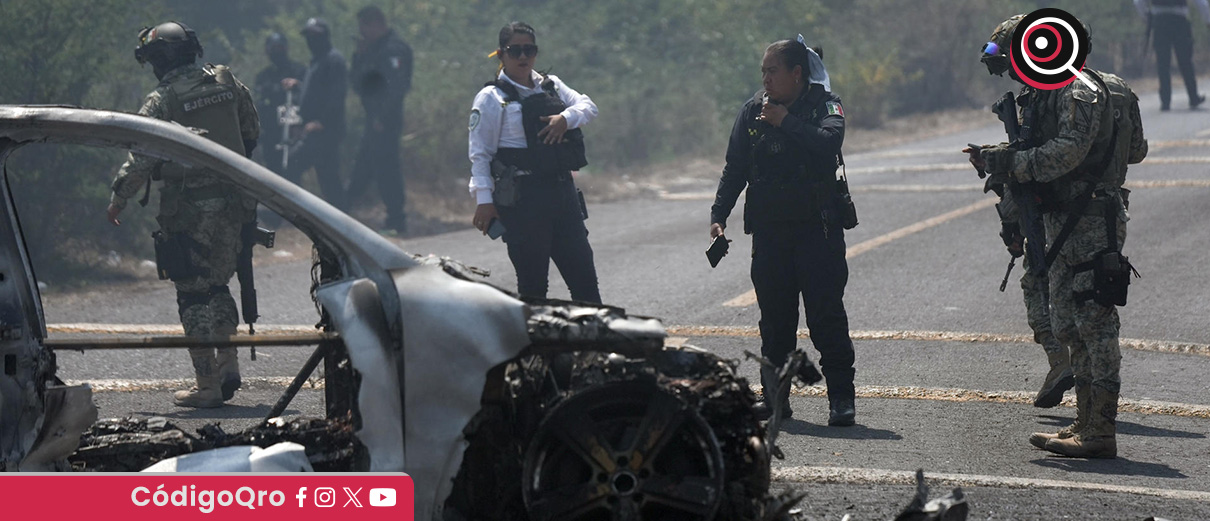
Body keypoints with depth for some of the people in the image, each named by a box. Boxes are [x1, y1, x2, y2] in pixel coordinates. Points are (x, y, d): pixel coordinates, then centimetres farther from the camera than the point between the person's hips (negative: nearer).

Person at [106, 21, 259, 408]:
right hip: (233, 202, 5)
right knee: (217, 283, 22)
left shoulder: (161, 103, -11)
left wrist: (118, 198, 3)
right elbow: (252, 133, 16)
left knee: (195, 293, 1)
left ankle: (207, 386, 2)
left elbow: (141, 161, -11)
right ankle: (227, 362, 14)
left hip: (190, 209, -5)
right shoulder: (228, 83, 6)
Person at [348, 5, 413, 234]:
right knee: (362, 171, 14)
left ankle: (396, 221, -2)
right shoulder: (374, 49, 17)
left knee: (385, 170, -7)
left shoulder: (394, 49, -13)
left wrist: (383, 118, -22)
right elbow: (356, 84, 17)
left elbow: (397, 86, -22)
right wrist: (359, 56, 2)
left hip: (384, 123, -10)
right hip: (375, 121, 10)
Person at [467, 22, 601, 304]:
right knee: (533, 283, -3)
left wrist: (566, 117, -14)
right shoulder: (491, 98, -3)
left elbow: (588, 106, 7)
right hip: (523, 199, -6)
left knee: (583, 275, 7)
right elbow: (480, 154, -6)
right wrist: (484, 199, -15)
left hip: (563, 192, 6)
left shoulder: (551, 85, 15)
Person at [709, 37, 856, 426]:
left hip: (817, 228, -4)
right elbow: (735, 168, 11)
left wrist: (786, 123, -20)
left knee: (826, 314, -6)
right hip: (769, 230, 4)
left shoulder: (824, 104, -3)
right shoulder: (752, 111, 8)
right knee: (775, 320, 7)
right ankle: (774, 396, 15)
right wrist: (719, 214, 1)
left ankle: (841, 398, -3)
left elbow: (829, 142, -23)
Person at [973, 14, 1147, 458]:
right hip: (1063, 223, 11)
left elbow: (1067, 152, -26)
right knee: (1068, 326, 13)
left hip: (1090, 221, -11)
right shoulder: (1044, 95, 16)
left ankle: (1100, 433, -10)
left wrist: (1009, 163, -20)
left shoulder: (1079, 92, -14)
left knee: (1094, 324, -9)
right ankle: (1086, 423, 19)